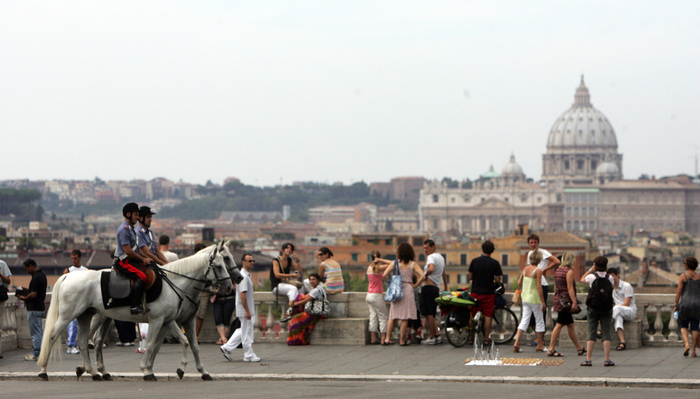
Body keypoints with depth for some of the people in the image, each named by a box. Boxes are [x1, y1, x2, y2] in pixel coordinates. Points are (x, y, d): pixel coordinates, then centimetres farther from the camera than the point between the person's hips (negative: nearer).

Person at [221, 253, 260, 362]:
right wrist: (247, 311, -25)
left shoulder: (247, 275, 14)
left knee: (243, 331, 17)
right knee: (247, 332, -1)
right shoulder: (244, 276, -19)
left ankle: (227, 348, 17)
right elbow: (242, 294, -24)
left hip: (248, 309, 10)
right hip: (245, 309, -10)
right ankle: (249, 355, 6)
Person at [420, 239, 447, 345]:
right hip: (436, 288, 9)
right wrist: (445, 288, 38)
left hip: (428, 286, -9)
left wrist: (425, 275, -12)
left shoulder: (431, 257, -9)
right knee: (432, 314, 15)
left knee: (428, 314, -7)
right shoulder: (441, 257, 21)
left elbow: (431, 269, -30)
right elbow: (444, 274, 31)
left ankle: (432, 338, -9)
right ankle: (437, 336, 11)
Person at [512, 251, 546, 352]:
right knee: (539, 321, 8)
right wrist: (543, 302, -14)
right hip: (535, 298, -6)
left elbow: (519, 282, 9)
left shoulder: (525, 269, 4)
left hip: (525, 297, 6)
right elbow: (539, 287, -18)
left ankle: (516, 343, -4)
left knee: (524, 320, 8)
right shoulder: (538, 271, -15)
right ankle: (540, 346, 14)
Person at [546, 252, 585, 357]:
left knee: (570, 325, 15)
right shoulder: (569, 272, -12)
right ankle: (551, 349, -7)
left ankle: (579, 348, 22)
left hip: (558, 299, 9)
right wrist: (574, 302, -20)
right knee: (559, 325, -7)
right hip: (566, 300, -9)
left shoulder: (557, 271, 13)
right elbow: (570, 288, -18)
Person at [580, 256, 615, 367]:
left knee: (591, 334, 3)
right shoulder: (610, 278, -4)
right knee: (606, 333, 4)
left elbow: (582, 279, 12)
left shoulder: (592, 277, -7)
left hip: (593, 308, -1)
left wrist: (591, 269, 13)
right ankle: (607, 360, -1)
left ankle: (588, 359, 0)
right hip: (607, 308, 1)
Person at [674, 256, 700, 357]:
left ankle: (687, 344, -11)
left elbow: (678, 292, -7)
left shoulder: (683, 276, -5)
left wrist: (676, 305, 1)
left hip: (685, 304, -2)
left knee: (683, 326, 13)